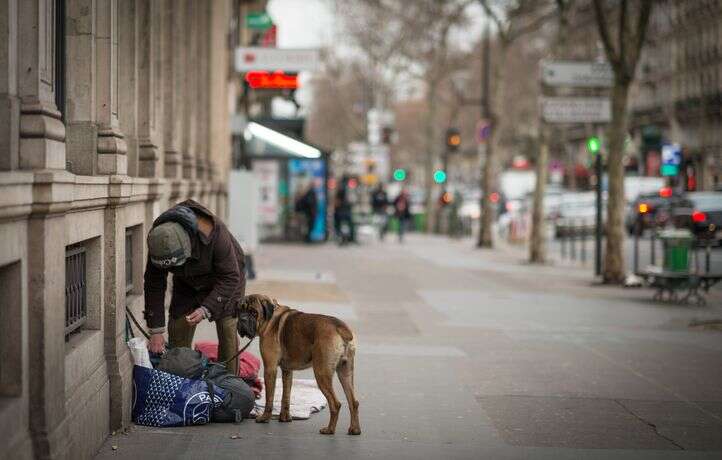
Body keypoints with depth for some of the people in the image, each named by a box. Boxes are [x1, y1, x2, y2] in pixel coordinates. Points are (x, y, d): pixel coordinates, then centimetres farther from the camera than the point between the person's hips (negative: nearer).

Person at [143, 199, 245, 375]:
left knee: (227, 331, -11)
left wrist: (206, 309, -41)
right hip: (187, 283, 4)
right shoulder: (158, 241, -29)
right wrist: (156, 331, -23)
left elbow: (230, 277, -33)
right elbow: (154, 284, -21)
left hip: (224, 279, -3)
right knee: (177, 330, -4)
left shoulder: (214, 234, -41)